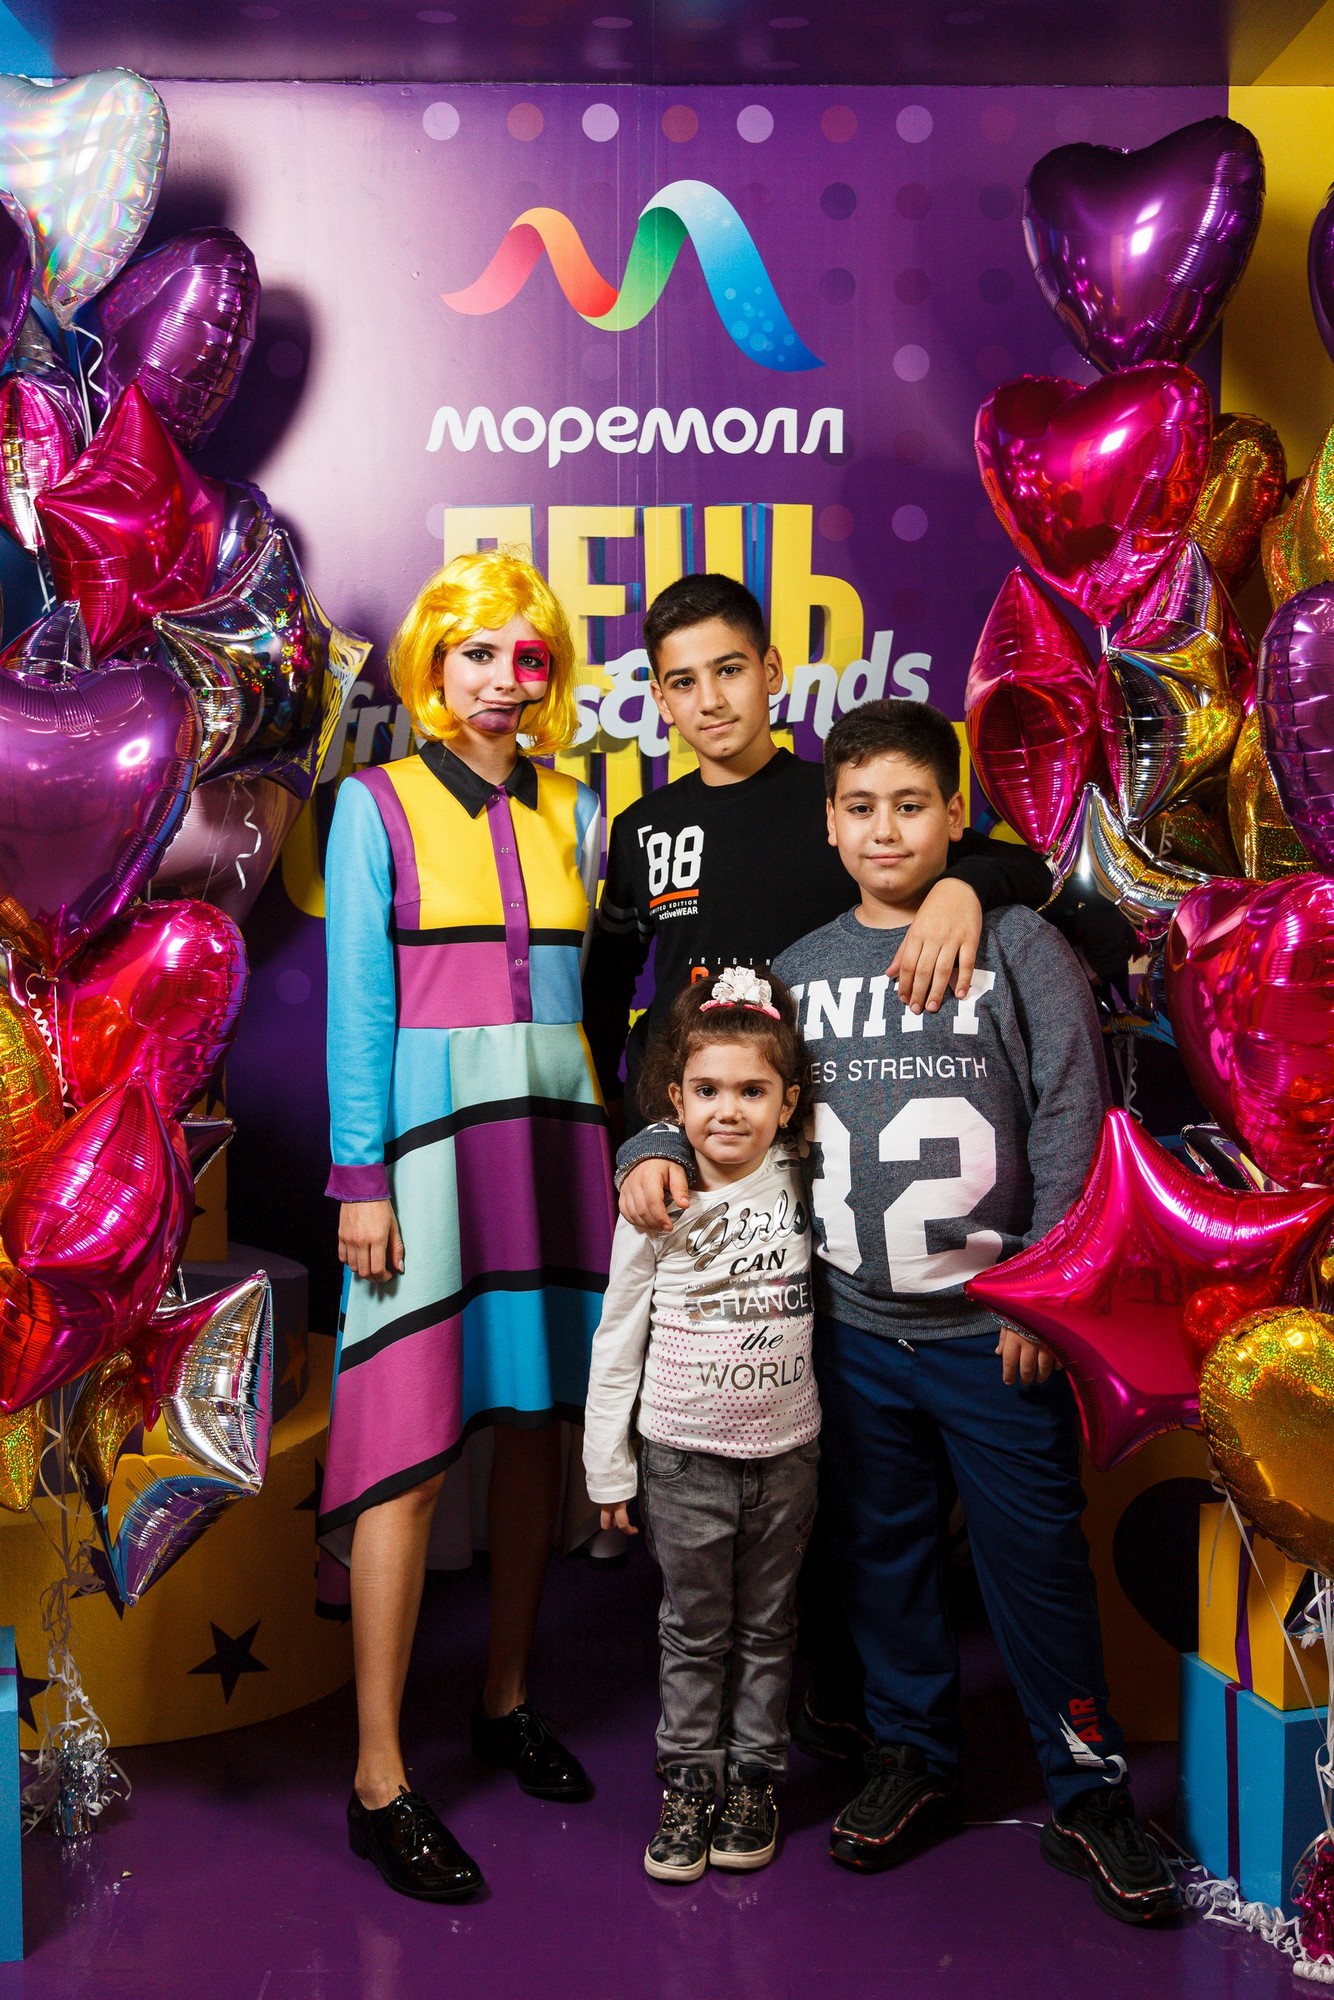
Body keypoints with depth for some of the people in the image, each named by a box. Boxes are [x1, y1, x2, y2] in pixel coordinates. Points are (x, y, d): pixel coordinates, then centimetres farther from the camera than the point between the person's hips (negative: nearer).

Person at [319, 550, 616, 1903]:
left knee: (537, 1416, 9)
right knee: (411, 1444, -6)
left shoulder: (570, 809, 13)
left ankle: (505, 1700, 27)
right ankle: (378, 1778, 3)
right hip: (432, 1133, -5)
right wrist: (360, 1178, -11)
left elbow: (592, 984, 13)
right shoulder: (377, 804, 1)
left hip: (555, 1131, 5)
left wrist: (616, 1141, 7)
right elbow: (358, 1002, -4)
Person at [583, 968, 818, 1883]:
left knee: (767, 1627, 13)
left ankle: (754, 1779, 29)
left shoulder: (804, 1185, -4)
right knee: (694, 1630, 10)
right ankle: (689, 1782, 26)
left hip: (786, 1451, 2)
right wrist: (608, 1466, 0)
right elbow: (618, 1338, -1)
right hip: (685, 1455, -1)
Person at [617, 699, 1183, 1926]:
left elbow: (1071, 1131, -5)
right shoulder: (798, 970, 6)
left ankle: (1088, 1794, 22)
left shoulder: (1020, 947, -2)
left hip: (996, 1331, -3)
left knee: (1037, 1560, 5)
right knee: (882, 1555, 15)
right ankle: (915, 1759, 34)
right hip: (856, 1331, 3)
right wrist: (657, 1146, -7)